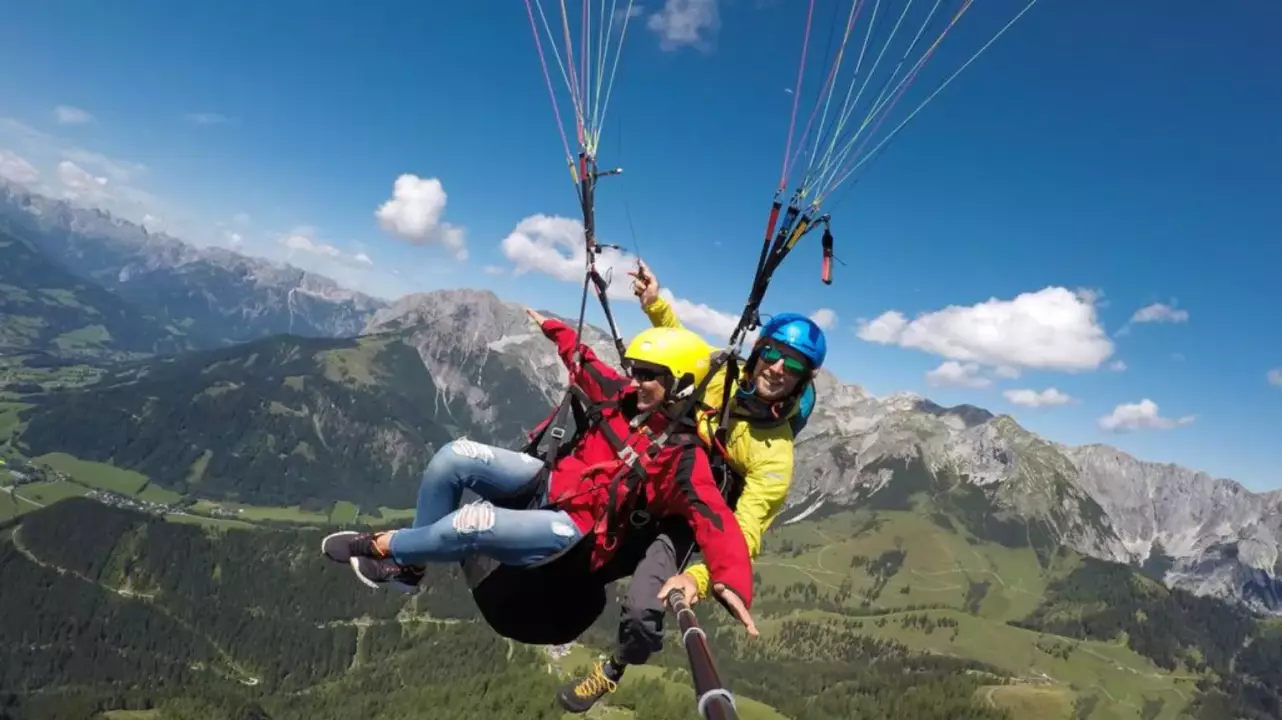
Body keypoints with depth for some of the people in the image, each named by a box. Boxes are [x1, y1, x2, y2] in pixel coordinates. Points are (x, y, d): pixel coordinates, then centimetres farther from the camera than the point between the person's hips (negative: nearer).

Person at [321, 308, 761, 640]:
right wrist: (556, 330, 30)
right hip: (550, 480, 7)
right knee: (454, 457, -8)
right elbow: (587, 367, 19)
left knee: (471, 525, -29)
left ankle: (383, 547, 2)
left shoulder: (682, 458, -19)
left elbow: (714, 519, -31)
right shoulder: (626, 399, 0)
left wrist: (732, 580, -50)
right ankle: (409, 566, 5)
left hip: (576, 531, -7)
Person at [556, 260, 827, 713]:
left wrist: (698, 577, -48)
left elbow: (744, 535, -32)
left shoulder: (774, 455, -27)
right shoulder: (722, 374, -14)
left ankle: (613, 670, 13)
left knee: (643, 615, -25)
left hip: (679, 525, -6)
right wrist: (655, 303, -4)